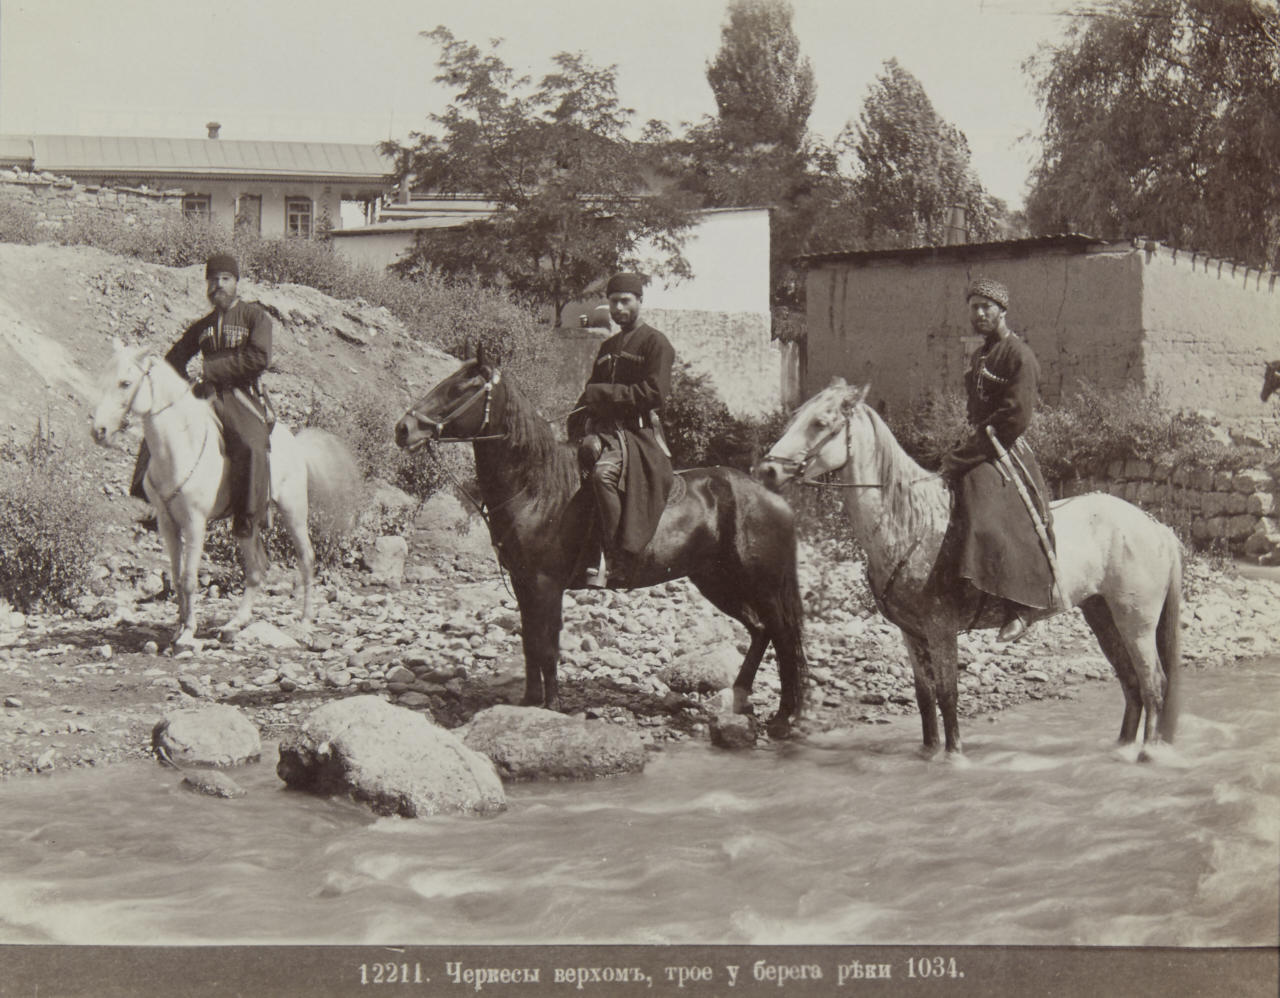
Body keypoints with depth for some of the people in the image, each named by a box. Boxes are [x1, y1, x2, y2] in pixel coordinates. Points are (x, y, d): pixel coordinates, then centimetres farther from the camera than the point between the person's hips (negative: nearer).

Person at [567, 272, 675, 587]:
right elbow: (592, 391, 29)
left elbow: (655, 394, -10)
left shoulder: (655, 343, 2)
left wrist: (603, 393, -11)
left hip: (639, 433, -8)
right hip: (603, 429, 8)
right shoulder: (607, 348, 25)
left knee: (603, 472, -35)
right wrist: (578, 418, 7)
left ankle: (613, 563, -32)